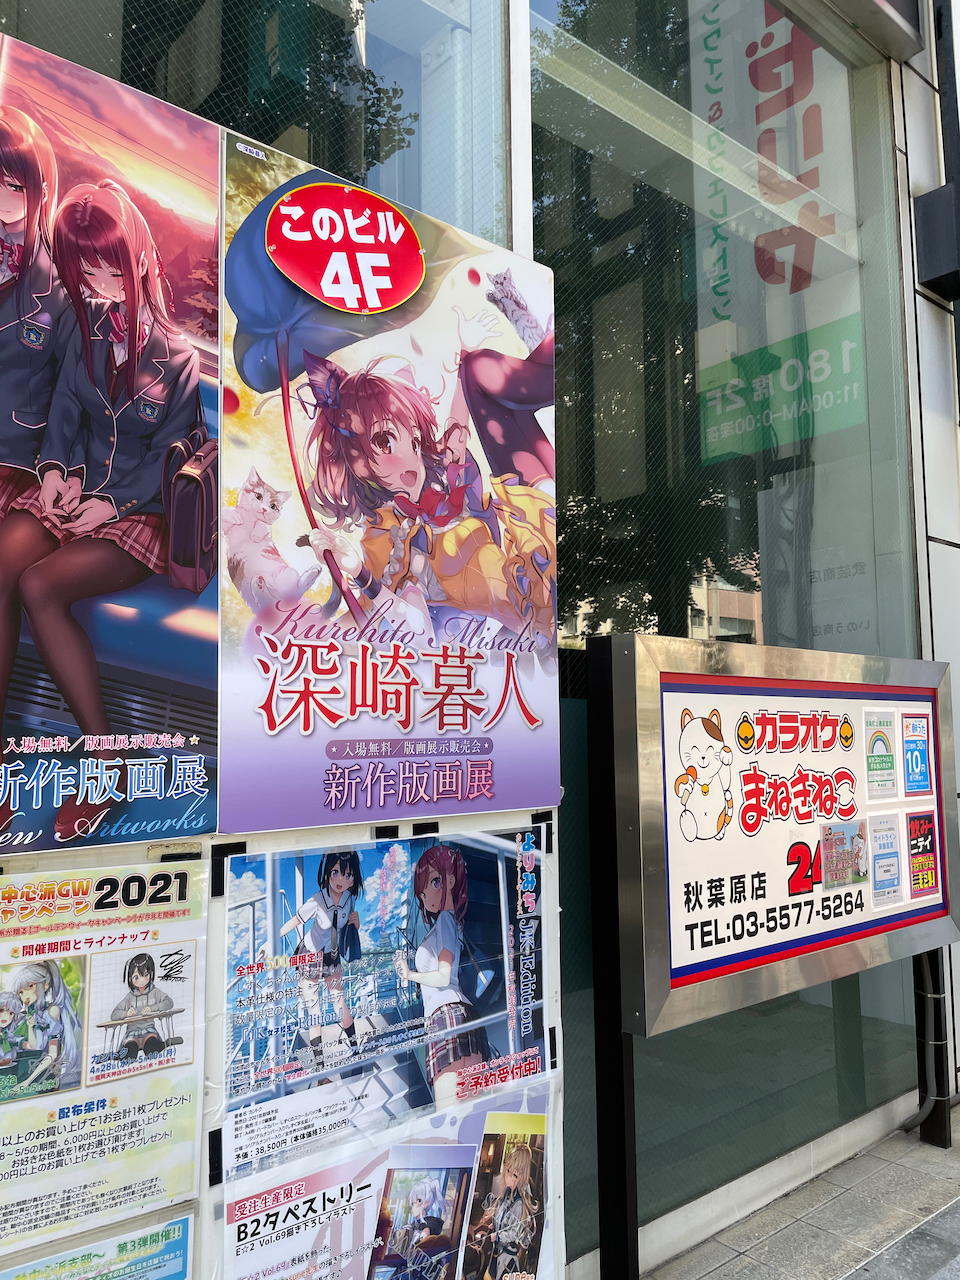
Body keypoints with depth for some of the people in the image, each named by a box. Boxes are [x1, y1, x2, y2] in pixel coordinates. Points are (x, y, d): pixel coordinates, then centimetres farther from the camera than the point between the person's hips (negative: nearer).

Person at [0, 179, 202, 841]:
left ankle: (111, 765, -20)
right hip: (75, 487, 5)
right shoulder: (88, 335, 11)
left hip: (141, 508, -5)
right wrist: (55, 468, 0)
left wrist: (112, 503, -14)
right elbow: (65, 409, 18)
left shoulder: (179, 356, -5)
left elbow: (167, 453, -5)